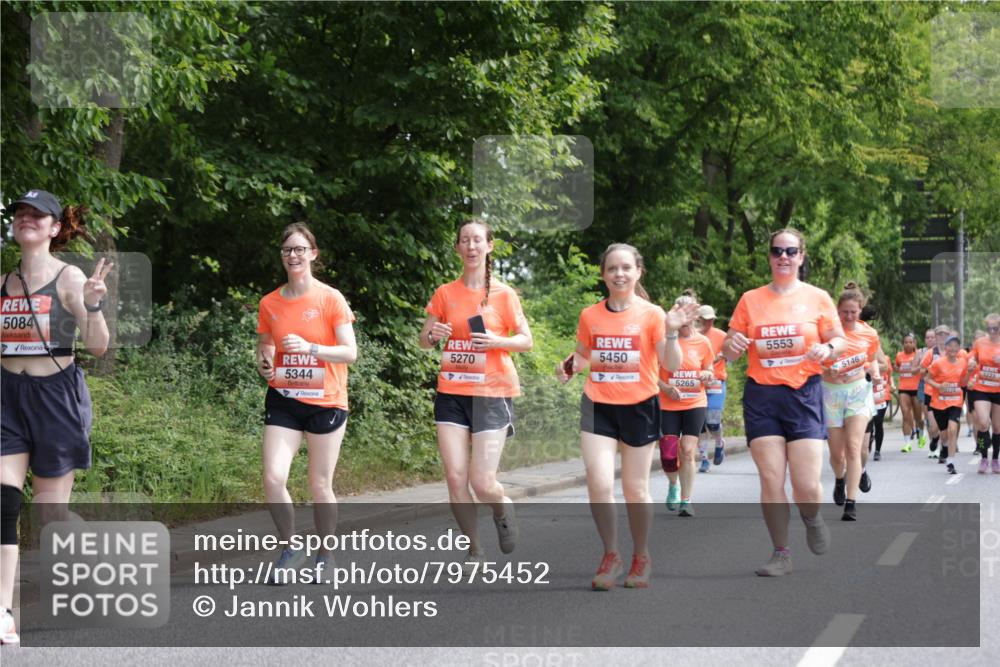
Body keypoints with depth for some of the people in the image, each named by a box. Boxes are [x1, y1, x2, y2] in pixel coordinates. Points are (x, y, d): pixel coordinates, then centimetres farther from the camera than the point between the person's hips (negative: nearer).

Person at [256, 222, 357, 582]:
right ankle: (291, 548, 8)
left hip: (325, 402, -3)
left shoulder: (331, 299, -6)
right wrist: (264, 363, -5)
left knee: (320, 486, 4)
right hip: (283, 400, 3)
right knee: (273, 478, -12)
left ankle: (325, 555, 23)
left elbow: (350, 352, -9)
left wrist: (310, 347, -24)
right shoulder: (269, 303, 5)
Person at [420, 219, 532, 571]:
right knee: (455, 478, -5)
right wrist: (433, 335, -11)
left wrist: (497, 341, -17)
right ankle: (474, 549, 13)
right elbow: (424, 339, 12)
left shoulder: (503, 294, -1)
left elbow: (526, 340, 3)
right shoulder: (445, 293, 6)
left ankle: (503, 508, 28)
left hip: (492, 394, -3)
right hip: (452, 393, 3)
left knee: (482, 483, -9)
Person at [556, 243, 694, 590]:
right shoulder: (590, 316, 3)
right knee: (599, 483, -11)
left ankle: (641, 558, 25)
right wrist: (569, 366, -4)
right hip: (598, 406, 2)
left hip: (639, 406, -2)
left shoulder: (652, 314, -4)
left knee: (635, 488, 7)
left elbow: (671, 364, -9)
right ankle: (611, 556, 6)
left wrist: (671, 331, -25)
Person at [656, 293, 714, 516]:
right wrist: (666, 388, -16)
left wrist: (708, 377, -10)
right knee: (668, 454, -6)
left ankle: (686, 501, 3)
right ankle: (673, 486, 27)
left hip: (695, 404, 1)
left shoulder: (702, 342, 2)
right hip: (668, 406, -1)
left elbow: (709, 374, 13)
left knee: (688, 451, -7)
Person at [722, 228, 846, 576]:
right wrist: (732, 345, -13)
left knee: (807, 485, -9)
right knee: (771, 480, -4)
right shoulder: (750, 299, 7)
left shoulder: (817, 297, 4)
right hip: (761, 395, 1)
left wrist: (827, 349, -14)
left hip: (804, 394, -1)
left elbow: (840, 340, 8)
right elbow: (730, 351, 10)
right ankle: (781, 554, 10)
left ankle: (812, 519, 27)